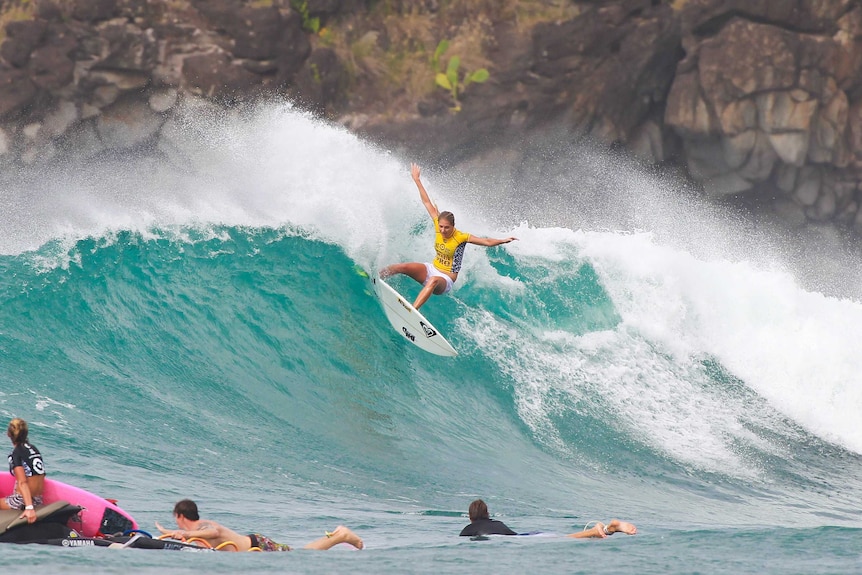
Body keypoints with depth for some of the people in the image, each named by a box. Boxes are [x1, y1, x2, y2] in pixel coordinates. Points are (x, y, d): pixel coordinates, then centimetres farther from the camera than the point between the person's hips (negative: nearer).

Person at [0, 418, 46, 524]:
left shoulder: (15, 454, -12)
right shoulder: (34, 449, 7)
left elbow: (23, 483, -22)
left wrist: (29, 508, -30)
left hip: (22, 501, -7)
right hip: (38, 501, 7)